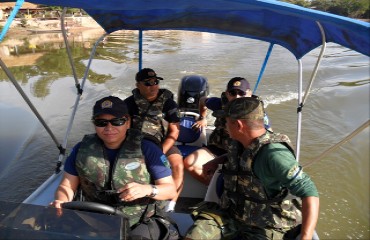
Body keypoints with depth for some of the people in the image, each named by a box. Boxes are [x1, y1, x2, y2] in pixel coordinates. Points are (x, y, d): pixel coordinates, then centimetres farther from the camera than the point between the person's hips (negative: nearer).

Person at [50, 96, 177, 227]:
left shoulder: (147, 149, -8)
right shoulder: (82, 149, 1)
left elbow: (171, 189, -7)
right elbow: (67, 186, 6)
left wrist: (148, 189, -27)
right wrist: (60, 203, -16)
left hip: (141, 223, -3)